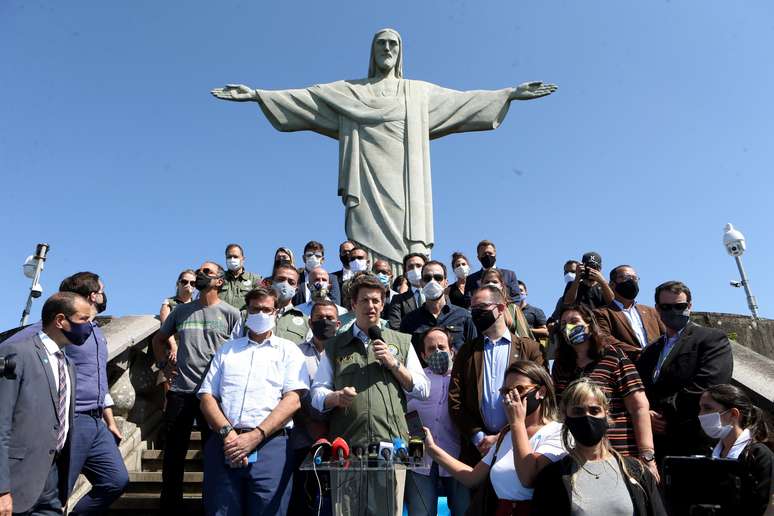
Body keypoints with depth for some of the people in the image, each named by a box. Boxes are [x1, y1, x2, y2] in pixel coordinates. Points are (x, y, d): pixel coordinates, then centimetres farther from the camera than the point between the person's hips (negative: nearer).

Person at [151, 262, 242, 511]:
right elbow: (159, 339, 25)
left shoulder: (230, 313, 0)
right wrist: (165, 362, 12)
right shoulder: (181, 310, 11)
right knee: (173, 455, 10)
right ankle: (169, 506, 26)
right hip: (180, 392, 3)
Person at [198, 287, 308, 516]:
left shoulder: (288, 350, 10)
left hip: (270, 443, -2)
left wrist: (255, 436, -13)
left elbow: (293, 400, -2)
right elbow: (207, 397, 10)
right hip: (223, 444, 2)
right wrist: (227, 433, -8)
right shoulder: (226, 349, 19)